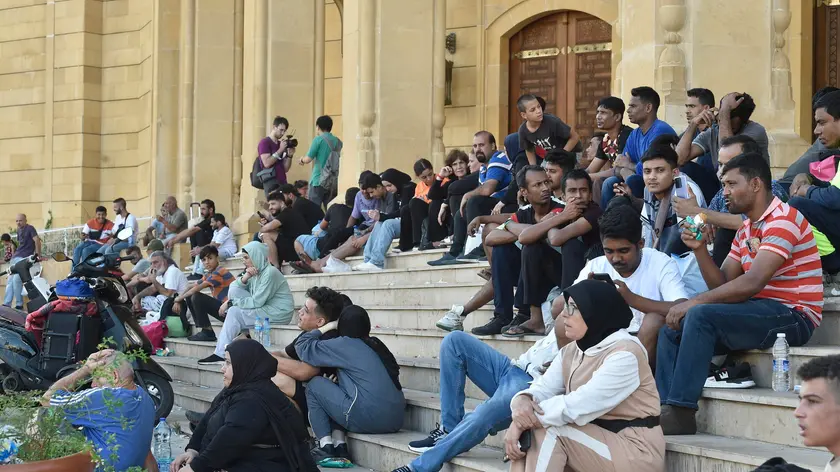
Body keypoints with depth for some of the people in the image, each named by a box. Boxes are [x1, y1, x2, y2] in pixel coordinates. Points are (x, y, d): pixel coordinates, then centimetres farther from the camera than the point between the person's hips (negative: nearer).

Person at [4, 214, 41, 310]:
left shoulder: (29, 228, -6)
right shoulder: (19, 230, 18)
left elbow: (37, 241, -14)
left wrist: (38, 255, -19)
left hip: (24, 259, -9)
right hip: (16, 258, 9)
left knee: (16, 280, -17)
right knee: (10, 281, 5)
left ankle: (19, 304, -8)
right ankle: (6, 304, 7)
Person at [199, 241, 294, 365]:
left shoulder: (270, 273, -20)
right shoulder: (255, 271, 8)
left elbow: (256, 302, -22)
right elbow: (235, 286, 4)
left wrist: (230, 303, -16)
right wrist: (244, 278, -17)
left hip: (278, 312, -9)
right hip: (263, 307, 9)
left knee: (234, 312, -19)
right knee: (234, 288, 0)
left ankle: (220, 354, -14)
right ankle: (240, 333, -3)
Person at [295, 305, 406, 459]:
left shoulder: (344, 344, -2)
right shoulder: (376, 344, 17)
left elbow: (302, 346, 5)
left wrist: (327, 327, 17)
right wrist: (339, 376, 26)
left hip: (368, 420, -7)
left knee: (315, 385, 12)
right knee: (337, 391, 27)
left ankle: (325, 445, 5)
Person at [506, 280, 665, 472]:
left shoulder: (625, 354, -18)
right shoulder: (570, 352, 10)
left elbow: (578, 406, -25)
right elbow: (541, 389, -1)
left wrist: (525, 417, -22)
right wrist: (522, 402, -25)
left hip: (636, 451, -8)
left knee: (549, 431, -22)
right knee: (524, 436, -12)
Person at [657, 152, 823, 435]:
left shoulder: (783, 219, -13)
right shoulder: (745, 230, 17)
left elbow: (752, 283, -23)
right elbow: (722, 285, 13)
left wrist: (694, 302, -20)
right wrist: (700, 249, -2)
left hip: (794, 316, -10)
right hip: (758, 313, 10)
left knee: (700, 315, -28)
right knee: (672, 330, 0)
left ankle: (681, 412, -26)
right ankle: (667, 411, -10)